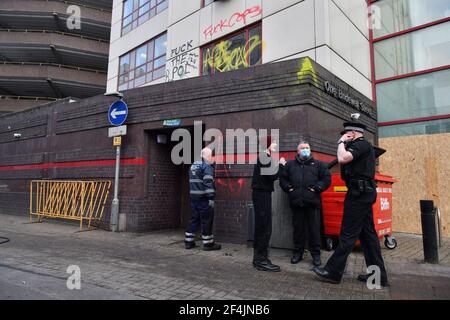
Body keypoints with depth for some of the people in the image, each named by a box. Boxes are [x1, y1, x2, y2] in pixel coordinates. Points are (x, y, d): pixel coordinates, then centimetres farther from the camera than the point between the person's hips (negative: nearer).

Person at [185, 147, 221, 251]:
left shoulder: (193, 165, 16)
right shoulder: (207, 166, -11)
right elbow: (208, 183, -20)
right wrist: (211, 198, -21)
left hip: (193, 197, 8)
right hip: (203, 198, -8)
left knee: (194, 219, 16)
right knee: (207, 220, 1)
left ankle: (188, 241, 20)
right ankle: (208, 243, 7)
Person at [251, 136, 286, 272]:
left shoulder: (263, 157, 18)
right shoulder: (265, 157, -11)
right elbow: (272, 176, -18)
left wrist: (279, 166, 7)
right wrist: (280, 165, -3)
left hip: (262, 194, 10)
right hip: (262, 194, -10)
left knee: (261, 227, 12)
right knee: (265, 227, -8)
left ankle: (259, 258, 19)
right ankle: (261, 260, -3)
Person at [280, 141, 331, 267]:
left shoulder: (318, 164, 11)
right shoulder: (290, 164, 14)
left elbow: (327, 178, 6)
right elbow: (283, 178, 17)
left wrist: (318, 188, -6)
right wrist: (288, 187, 1)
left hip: (313, 202, -1)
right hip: (296, 202, 1)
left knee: (314, 229, 3)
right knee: (298, 228, 9)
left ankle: (316, 254, 15)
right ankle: (297, 252, 21)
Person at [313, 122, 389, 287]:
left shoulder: (360, 144, -10)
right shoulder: (365, 145, 22)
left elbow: (342, 159, -25)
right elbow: (348, 162, 22)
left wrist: (342, 142, -9)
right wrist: (345, 144, 15)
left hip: (358, 193, -11)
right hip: (364, 192, 11)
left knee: (348, 234, -5)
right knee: (368, 234, 12)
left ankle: (333, 272, 2)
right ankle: (379, 275, 18)